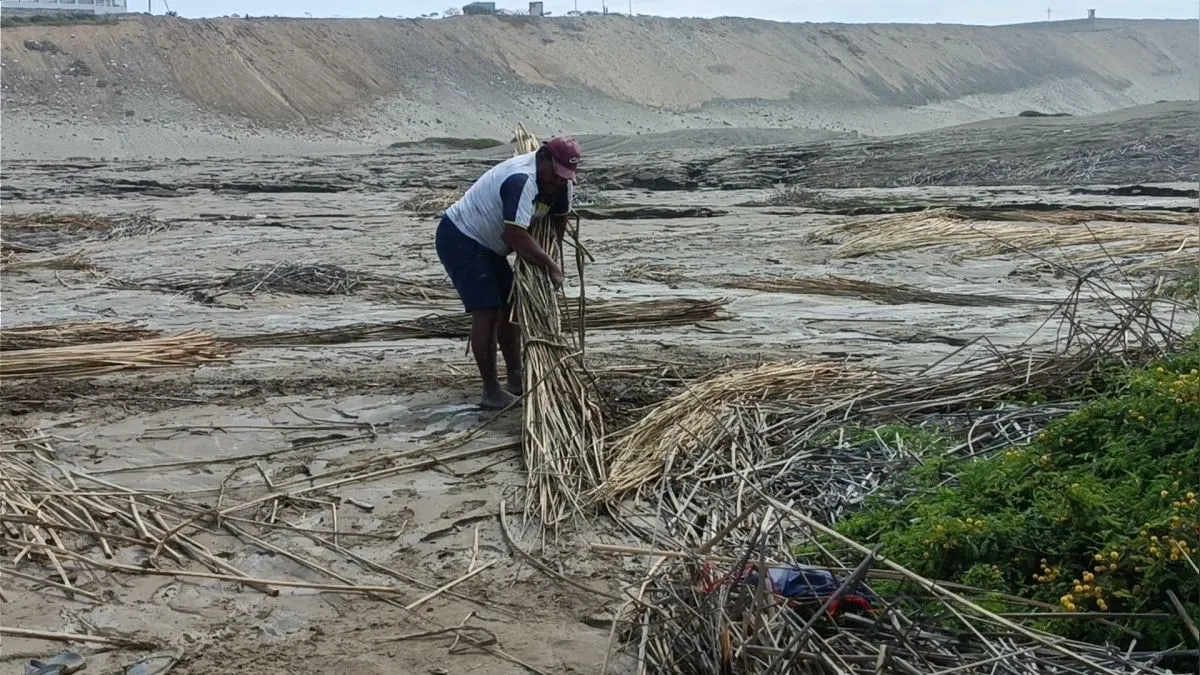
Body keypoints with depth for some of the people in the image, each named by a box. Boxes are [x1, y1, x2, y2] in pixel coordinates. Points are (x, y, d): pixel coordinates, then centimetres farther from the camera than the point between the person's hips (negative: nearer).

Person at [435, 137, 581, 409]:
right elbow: (515, 235, -39)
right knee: (486, 311, -16)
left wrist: (552, 257, 9)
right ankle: (491, 391, -12)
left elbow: (559, 218, 13)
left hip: (486, 244, 10)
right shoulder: (522, 180, -32)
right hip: (459, 237, -10)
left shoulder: (561, 181, -4)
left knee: (509, 306, 14)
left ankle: (516, 378, 25)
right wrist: (551, 265, -30)